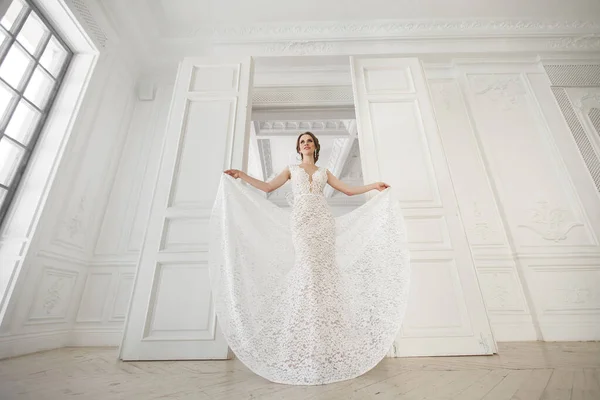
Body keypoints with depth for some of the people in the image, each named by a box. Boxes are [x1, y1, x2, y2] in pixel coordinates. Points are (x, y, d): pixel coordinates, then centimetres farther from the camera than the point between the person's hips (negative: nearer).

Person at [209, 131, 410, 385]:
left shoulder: (324, 172, 24)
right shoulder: (291, 170, 21)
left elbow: (349, 190, 22)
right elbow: (268, 187, 11)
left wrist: (373, 186, 17)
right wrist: (241, 176, 6)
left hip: (323, 220, 2)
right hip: (301, 220, -1)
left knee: (325, 267, -9)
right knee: (307, 266, -14)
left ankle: (327, 339, -2)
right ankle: (306, 340, -8)